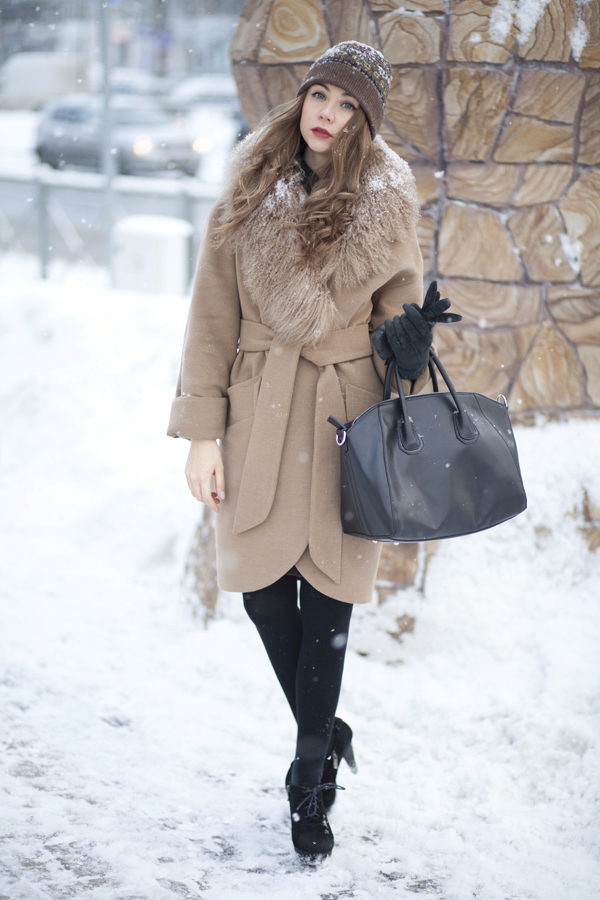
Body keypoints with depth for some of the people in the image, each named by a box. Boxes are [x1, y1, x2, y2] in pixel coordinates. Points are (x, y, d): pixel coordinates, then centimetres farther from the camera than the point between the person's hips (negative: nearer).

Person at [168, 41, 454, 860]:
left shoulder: (386, 205, -2)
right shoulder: (249, 193, 0)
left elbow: (401, 315, 6)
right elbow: (214, 312, 1)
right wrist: (202, 430, -4)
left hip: (348, 415, -1)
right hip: (260, 413, 2)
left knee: (328, 598, 2)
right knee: (264, 589, 5)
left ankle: (311, 780, 17)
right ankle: (327, 736, 30)